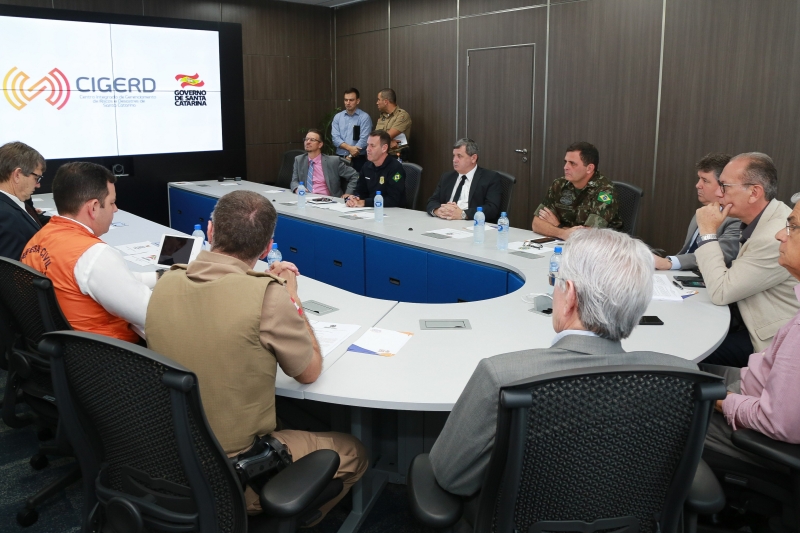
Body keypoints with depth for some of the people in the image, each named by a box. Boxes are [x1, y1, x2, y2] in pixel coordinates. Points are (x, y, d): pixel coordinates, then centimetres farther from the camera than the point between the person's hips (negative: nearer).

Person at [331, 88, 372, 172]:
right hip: (340, 158, 3)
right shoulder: (337, 117, 9)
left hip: (358, 159, -3)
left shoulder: (364, 117, -3)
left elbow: (364, 140, -11)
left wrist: (350, 157, -13)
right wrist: (349, 148, -18)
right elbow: (335, 138, -1)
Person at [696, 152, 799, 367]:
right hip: (749, 322, 9)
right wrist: (714, 271, -7)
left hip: (772, 343, -8)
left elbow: (721, 292, -22)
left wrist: (708, 232, -19)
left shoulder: (776, 236, -29)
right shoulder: (765, 218, 1)